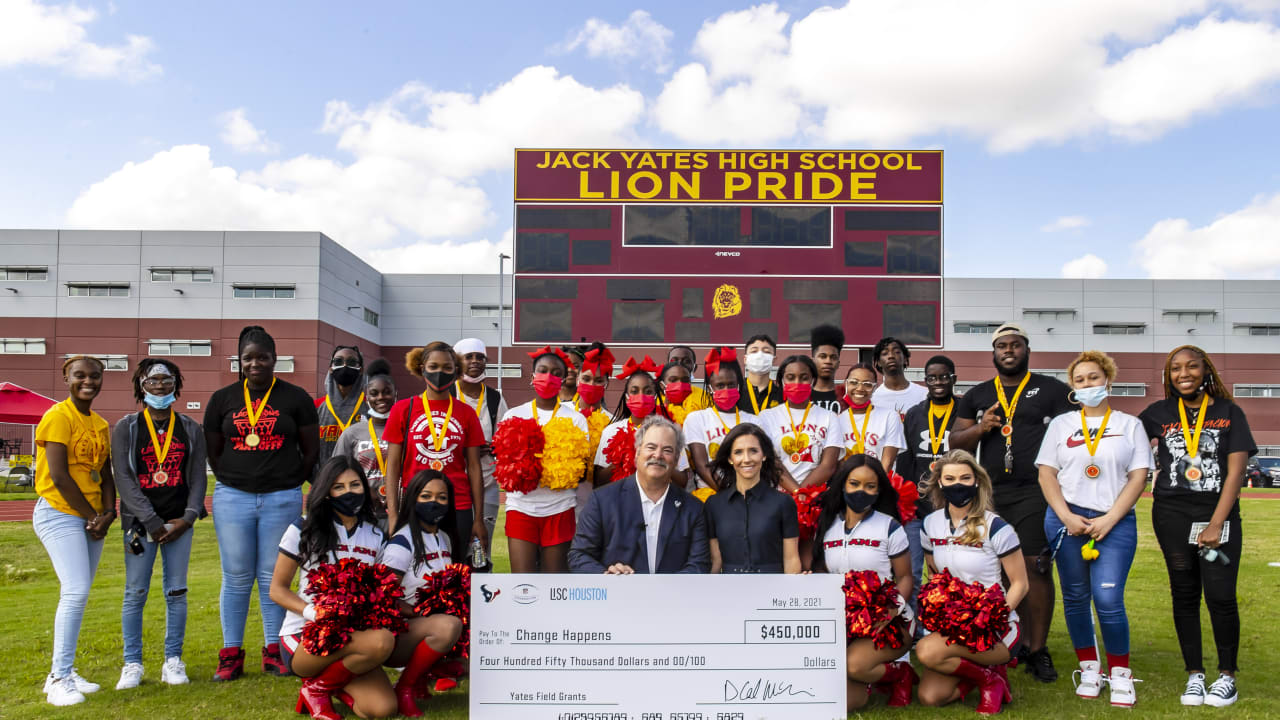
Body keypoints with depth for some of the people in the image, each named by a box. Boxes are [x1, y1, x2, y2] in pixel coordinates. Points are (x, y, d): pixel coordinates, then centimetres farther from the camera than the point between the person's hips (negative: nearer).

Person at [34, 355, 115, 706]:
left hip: (91, 518, 7)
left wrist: (107, 513, -4)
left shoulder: (101, 424, 14)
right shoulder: (59, 417, -9)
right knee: (76, 591, -16)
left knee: (76, 595, 8)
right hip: (60, 514, -7)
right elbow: (58, 475, -15)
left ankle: (62, 674, 18)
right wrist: (91, 515, -9)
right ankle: (60, 679, -8)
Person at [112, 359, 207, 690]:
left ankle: (173, 662, 12)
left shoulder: (190, 429, 10)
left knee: (176, 593, 4)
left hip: (180, 523, 2)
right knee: (135, 593, 0)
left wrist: (187, 518, -6)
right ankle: (132, 664, 11)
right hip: (140, 523, -1)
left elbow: (199, 477, 8)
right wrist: (152, 522, -12)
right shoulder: (126, 428, 3)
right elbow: (123, 478, -4)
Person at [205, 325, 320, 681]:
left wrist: (289, 484, 4)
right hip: (232, 497, 1)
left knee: (274, 577, 4)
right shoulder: (222, 399, 8)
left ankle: (274, 652, 14)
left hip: (282, 499, -1)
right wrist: (233, 482, 5)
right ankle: (231, 655, 12)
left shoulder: (295, 398, 3)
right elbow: (213, 451, 12)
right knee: (236, 578, 4)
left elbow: (311, 449, 7)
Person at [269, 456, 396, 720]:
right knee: (381, 641, -33)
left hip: (351, 636, 4)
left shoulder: (377, 537, 10)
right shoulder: (304, 529, 0)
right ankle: (316, 687, -6)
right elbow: (277, 589, 1)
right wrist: (311, 611, -18)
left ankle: (333, 681, 10)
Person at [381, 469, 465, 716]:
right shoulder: (403, 542, -12)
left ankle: (423, 674, 7)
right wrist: (422, 614, -17)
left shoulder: (445, 538, 10)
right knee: (449, 626, -35)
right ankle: (404, 689, -15)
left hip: (430, 633, 8)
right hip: (398, 633, -8)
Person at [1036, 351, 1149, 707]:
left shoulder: (1130, 425, 9)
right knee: (1075, 598, 6)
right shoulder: (1061, 424, 12)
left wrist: (1109, 520, -9)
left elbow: (1139, 477, 1)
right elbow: (1046, 473, 6)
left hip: (1115, 522, -2)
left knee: (1108, 599, -11)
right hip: (1067, 520, 2)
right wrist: (1066, 517, -7)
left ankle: (1120, 676, 5)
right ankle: (1089, 669, 19)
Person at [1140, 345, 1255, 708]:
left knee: (1220, 595, -7)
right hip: (1172, 516, 2)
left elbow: (1235, 471, -3)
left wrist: (1216, 524, -9)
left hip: (1219, 514, -1)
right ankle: (1194, 675, 17)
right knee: (1184, 595, 7)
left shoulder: (1229, 413, 2)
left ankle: (1226, 675, 11)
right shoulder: (1159, 414, 6)